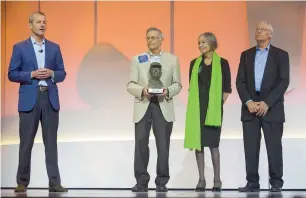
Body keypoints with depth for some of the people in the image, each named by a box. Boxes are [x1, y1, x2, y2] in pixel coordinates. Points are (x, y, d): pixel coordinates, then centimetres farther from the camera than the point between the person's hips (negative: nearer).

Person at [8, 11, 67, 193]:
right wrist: (32, 74, -13)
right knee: (26, 142, 2)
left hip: (50, 99, 2)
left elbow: (62, 74, 11)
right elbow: (12, 74, 0)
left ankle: (54, 183, 4)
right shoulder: (20, 47, 4)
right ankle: (22, 182, 10)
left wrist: (52, 74, -9)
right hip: (29, 99, -2)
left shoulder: (54, 47, 12)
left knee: (51, 142, 2)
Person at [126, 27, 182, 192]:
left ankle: (161, 182, 10)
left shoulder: (172, 59, 8)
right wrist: (142, 90, -16)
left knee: (163, 146, 2)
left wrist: (168, 91, -14)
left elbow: (177, 84, 6)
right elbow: (130, 85, 3)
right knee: (141, 144, -3)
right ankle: (141, 181, 5)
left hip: (164, 107, 0)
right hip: (143, 106, 0)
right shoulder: (137, 60, 8)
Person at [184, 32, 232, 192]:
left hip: (213, 109, -3)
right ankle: (201, 180, 7)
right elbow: (191, 86, 13)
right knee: (197, 142, 1)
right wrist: (194, 104, 4)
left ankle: (217, 179, 4)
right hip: (197, 108, 3)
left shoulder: (222, 63, 0)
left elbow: (227, 88, 2)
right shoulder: (194, 63, 8)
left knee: (213, 143, -4)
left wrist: (219, 103, -3)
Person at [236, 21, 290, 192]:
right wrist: (248, 102, -9)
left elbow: (284, 82, -6)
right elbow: (240, 81, 6)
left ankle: (276, 182, 7)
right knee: (251, 148, 1)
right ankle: (252, 182, 6)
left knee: (274, 147, -1)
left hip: (272, 108, -3)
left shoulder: (281, 55, 3)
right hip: (250, 107, 3)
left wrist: (267, 103, -14)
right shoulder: (246, 55, 12)